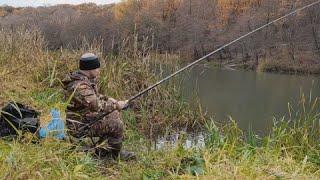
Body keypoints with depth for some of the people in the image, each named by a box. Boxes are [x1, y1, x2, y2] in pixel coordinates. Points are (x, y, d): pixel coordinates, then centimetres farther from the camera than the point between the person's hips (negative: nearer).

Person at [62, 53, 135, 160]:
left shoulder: (84, 79, 5)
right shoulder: (80, 86, -27)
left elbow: (94, 96, 21)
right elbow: (98, 107, -32)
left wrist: (108, 99, 3)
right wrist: (116, 105, -19)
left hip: (85, 118, 10)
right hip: (79, 127, -10)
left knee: (114, 115, 13)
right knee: (117, 125, -13)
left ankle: (102, 150, 16)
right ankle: (115, 154, 9)